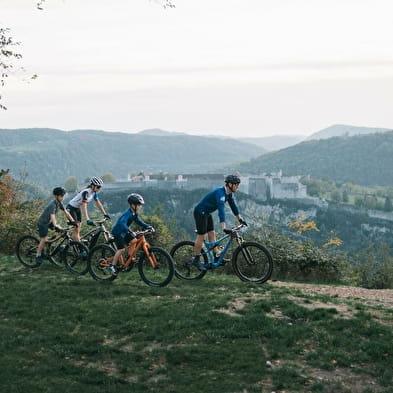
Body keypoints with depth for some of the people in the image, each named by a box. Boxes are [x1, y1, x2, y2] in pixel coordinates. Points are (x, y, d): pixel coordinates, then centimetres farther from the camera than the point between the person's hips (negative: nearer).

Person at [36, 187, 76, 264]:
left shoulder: (60, 203, -6)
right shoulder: (52, 205, -32)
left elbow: (66, 213, 0)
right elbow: (52, 216, -44)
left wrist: (73, 221, -8)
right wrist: (55, 226, -57)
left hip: (49, 222, 8)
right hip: (43, 223, -8)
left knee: (61, 230, -4)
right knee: (43, 239, -9)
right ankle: (38, 256, 3)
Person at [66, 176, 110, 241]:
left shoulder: (94, 193, -6)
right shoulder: (86, 192, -31)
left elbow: (98, 203, 3)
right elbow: (84, 206, -38)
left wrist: (105, 214, -1)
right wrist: (87, 220, -46)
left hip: (78, 209, 9)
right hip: (71, 208, -9)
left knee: (78, 230, 7)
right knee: (76, 229, -13)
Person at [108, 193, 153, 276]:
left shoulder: (134, 214, 0)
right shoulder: (128, 213, -29)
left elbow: (138, 221, 10)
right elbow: (122, 223, -43)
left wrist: (148, 226, -4)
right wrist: (130, 232, -55)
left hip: (124, 232, 9)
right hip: (118, 232, -9)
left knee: (134, 241, -1)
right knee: (121, 249, -15)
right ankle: (112, 266, -7)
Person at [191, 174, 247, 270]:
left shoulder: (229, 193, 1)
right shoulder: (220, 193, -29)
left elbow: (233, 205, 14)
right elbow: (221, 209, -38)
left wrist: (240, 219, 16)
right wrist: (223, 227, -45)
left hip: (207, 213, 10)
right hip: (200, 212, -10)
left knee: (212, 233, 8)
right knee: (201, 236, -7)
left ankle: (216, 257, 10)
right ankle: (196, 260, 0)